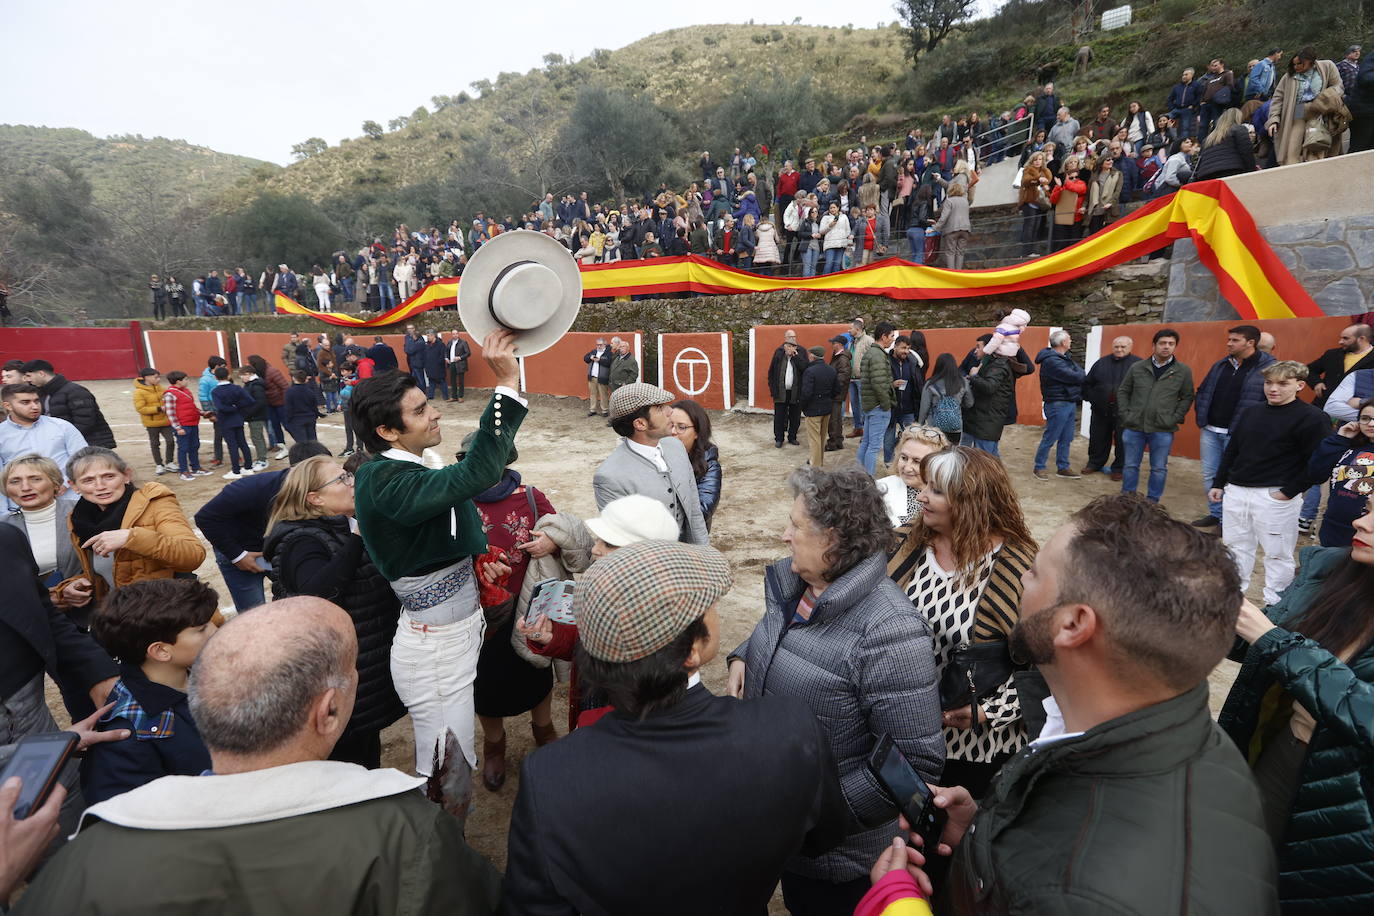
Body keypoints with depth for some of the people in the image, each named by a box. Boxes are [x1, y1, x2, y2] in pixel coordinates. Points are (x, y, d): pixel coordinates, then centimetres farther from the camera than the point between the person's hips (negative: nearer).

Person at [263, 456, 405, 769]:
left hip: (374, 664, 8)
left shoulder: (350, 526, 4)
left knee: (369, 744, 24)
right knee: (346, 755, 9)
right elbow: (318, 593, -38)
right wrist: (358, 537, -34)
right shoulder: (303, 542, -19)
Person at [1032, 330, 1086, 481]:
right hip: (1058, 404, -9)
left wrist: (1078, 373, -8)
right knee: (1049, 438, -1)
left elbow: (1080, 376, 12)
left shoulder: (1064, 357, 13)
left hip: (1070, 403, 9)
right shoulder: (1052, 361, -19)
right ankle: (1039, 468, 10)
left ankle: (1063, 468, 23)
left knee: (1066, 439, 14)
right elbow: (1077, 377, -18)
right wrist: (1078, 371, 0)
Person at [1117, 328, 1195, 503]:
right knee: (1130, 466, 8)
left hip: (1163, 430, -1)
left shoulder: (1183, 371, 3)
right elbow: (1122, 392, 10)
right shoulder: (1137, 368, 4)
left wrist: (1175, 418, -5)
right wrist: (1125, 414, 0)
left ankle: (1152, 502, 19)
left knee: (1159, 469, 6)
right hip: (1134, 427, 1)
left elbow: (1187, 397, 6)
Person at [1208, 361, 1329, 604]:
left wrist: (1289, 492, -14)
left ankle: (1274, 605, 17)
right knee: (1235, 546, 15)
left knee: (1277, 553, 5)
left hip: (1274, 497, -6)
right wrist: (1218, 484, 14)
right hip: (1235, 492, 6)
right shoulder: (1249, 413, 9)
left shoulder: (1311, 418, -8)